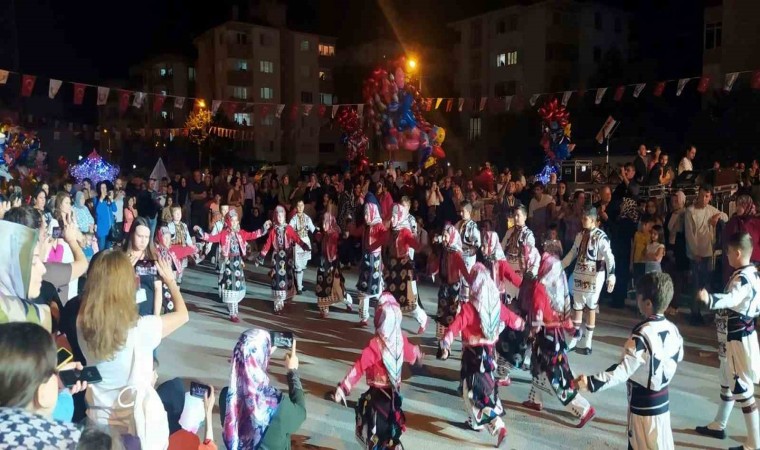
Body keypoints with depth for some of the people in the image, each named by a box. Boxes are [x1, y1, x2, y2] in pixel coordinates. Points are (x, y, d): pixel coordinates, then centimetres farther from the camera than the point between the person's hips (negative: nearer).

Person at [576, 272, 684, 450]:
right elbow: (678, 356, 14)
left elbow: (623, 370, -32)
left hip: (644, 405, -7)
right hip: (661, 400, 7)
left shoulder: (642, 335, -26)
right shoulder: (672, 329, -3)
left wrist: (592, 382, -38)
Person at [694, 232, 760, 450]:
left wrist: (709, 299, -62)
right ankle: (718, 425, 38)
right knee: (728, 381, 22)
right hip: (740, 335, 11)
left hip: (737, 339, -11)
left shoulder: (742, 277, -25)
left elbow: (732, 298, -46)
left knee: (742, 389, -3)